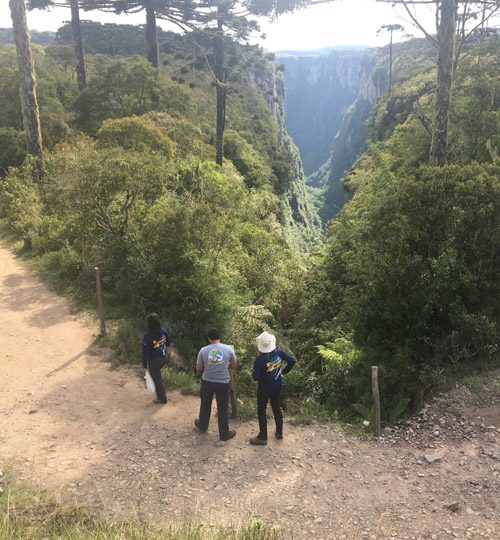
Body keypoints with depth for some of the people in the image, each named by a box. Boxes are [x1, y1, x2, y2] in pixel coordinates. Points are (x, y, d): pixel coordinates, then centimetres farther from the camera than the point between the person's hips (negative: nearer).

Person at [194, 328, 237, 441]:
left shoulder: (203, 350, -11)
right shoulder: (228, 349, -11)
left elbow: (198, 369, -3)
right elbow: (234, 366, 0)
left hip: (207, 382, 1)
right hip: (223, 383, -1)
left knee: (205, 405, 23)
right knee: (222, 409, 11)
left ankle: (202, 426, 44)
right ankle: (224, 434, 21)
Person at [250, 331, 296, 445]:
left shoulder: (260, 359, -28)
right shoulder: (279, 352, -13)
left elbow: (255, 377, -22)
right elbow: (292, 361, -6)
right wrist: (283, 372, 5)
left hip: (264, 388, -5)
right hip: (277, 386, 5)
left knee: (261, 411, 12)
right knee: (277, 408, 22)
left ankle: (262, 437, 22)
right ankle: (279, 432, 36)